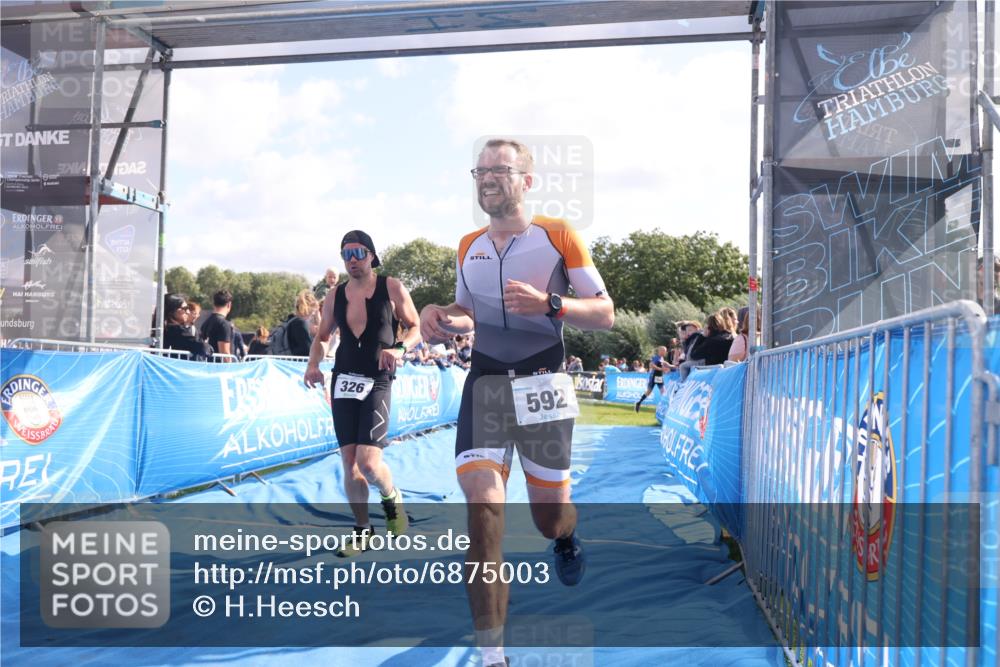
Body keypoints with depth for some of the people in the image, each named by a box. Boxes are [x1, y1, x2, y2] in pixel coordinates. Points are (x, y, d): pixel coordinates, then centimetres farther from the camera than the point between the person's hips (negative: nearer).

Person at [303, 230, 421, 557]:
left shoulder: (391, 288, -3)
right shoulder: (334, 296, 8)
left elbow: (417, 328, 1)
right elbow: (322, 337, 17)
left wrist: (399, 348, -19)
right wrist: (313, 364, -2)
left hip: (377, 383, -4)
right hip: (343, 382, 4)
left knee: (368, 462, -15)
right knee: (349, 463, 6)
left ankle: (392, 499, 19)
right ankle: (362, 531, 21)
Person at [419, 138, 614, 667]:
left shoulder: (558, 236, -3)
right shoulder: (468, 248, 10)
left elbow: (605, 314, -4)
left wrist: (549, 304, -22)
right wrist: (438, 314, 0)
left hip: (543, 382, -2)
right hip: (484, 384, 3)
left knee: (549, 519, 8)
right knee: (481, 511, -13)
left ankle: (566, 537, 49)